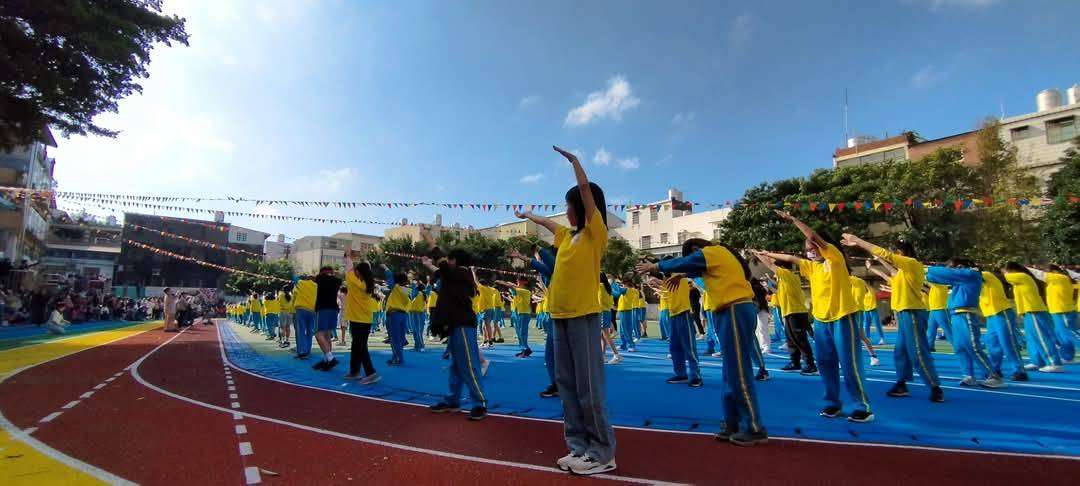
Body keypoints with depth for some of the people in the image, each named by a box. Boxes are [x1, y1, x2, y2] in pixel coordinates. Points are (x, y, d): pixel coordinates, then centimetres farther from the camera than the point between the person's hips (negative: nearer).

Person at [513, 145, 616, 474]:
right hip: (560, 315, 8)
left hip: (584, 315, -8)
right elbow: (548, 222, 36)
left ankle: (602, 453, 5)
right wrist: (527, 215, 51)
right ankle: (579, 446, 17)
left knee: (588, 387, -5)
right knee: (567, 384, 9)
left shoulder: (596, 233, -3)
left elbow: (585, 187, -11)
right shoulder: (567, 235, 16)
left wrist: (573, 159, -3)